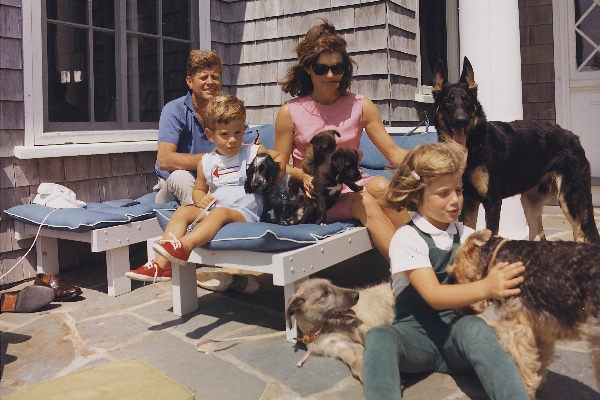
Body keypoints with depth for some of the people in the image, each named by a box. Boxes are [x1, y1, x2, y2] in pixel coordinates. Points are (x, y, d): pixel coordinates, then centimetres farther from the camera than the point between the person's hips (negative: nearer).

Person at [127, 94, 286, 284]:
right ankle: (161, 264, -26)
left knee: (220, 213, -35)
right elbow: (198, 189, 19)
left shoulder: (253, 152, 3)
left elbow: (279, 157, 13)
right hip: (211, 210, 5)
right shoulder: (207, 162, 11)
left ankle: (184, 246, -52)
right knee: (182, 211, -15)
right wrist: (201, 198, -6)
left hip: (244, 213, -5)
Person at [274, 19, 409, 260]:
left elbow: (393, 152, 0)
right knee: (364, 203, -30)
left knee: (380, 186, -31)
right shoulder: (290, 112, 1)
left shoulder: (360, 107, 6)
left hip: (352, 186, 3)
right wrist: (303, 175, -18)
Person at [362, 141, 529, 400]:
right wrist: (485, 288, -35)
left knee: (475, 327, -33)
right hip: (416, 332, -2)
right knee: (378, 338, -34)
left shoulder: (466, 235, 9)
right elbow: (433, 296, -20)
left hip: (458, 329, 3)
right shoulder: (407, 238, -8)